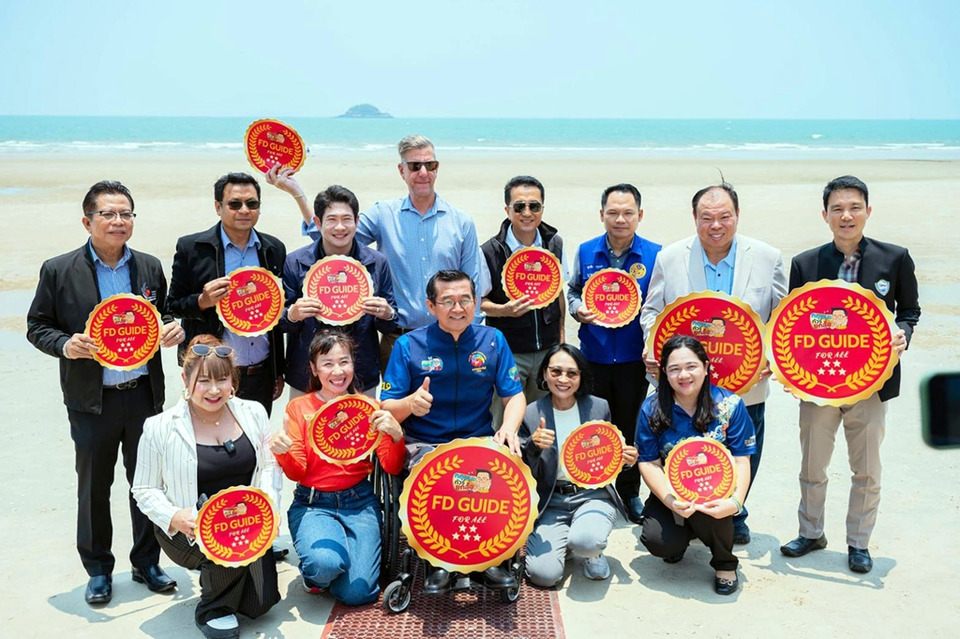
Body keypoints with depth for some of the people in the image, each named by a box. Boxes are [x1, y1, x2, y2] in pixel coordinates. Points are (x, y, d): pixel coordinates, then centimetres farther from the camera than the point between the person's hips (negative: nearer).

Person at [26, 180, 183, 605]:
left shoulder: (150, 267, 5)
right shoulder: (59, 271, -5)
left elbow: (166, 316, 16)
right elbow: (37, 327, 0)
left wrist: (175, 330, -7)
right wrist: (66, 345, -19)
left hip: (144, 394, 2)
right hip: (92, 401, -2)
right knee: (93, 489, 10)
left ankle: (146, 562, 29)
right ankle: (98, 570, 27)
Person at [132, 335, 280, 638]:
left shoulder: (252, 413, 1)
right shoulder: (160, 428, -8)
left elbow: (269, 465, 6)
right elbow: (144, 490, -3)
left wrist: (268, 503, -13)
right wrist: (174, 517, -22)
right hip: (187, 533, -3)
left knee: (259, 603, -12)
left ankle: (218, 574, 23)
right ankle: (213, 610, -6)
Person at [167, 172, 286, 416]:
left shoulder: (274, 249, 6)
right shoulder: (191, 248, -4)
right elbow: (173, 306, 1)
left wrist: (279, 373, 13)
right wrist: (203, 301, -21)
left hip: (261, 376, 3)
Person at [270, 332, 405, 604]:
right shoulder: (299, 407, 1)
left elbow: (393, 468, -2)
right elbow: (297, 472, -3)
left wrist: (397, 435, -22)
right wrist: (282, 453, -25)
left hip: (359, 502, 1)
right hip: (313, 503, -1)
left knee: (357, 592, -17)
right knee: (325, 562, -32)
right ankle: (314, 575, 7)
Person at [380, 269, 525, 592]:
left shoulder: (492, 340, 4)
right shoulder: (409, 345, -3)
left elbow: (514, 396, 4)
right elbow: (386, 409, -4)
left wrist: (509, 427, -18)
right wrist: (410, 403, -27)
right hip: (423, 444, -2)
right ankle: (437, 562, -11)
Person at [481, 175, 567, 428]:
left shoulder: (554, 243, 3)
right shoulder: (490, 252, -10)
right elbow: (479, 301, -4)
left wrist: (561, 332, 12)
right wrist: (505, 310, -24)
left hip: (547, 349, 4)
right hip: (508, 351, -3)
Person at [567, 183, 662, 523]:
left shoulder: (654, 254, -4)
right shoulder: (586, 252, 1)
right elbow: (572, 290, 14)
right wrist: (578, 310, -8)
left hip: (635, 358, -1)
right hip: (594, 355, 1)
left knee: (631, 427, 10)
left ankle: (630, 492, 26)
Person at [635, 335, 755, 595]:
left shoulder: (730, 404, -9)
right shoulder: (651, 409, -7)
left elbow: (741, 460, -10)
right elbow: (649, 463, -7)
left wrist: (735, 501, -28)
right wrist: (670, 501, -24)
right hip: (671, 493, 1)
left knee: (707, 511, -35)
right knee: (658, 541, -25)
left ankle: (725, 563, -2)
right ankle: (683, 536, 16)